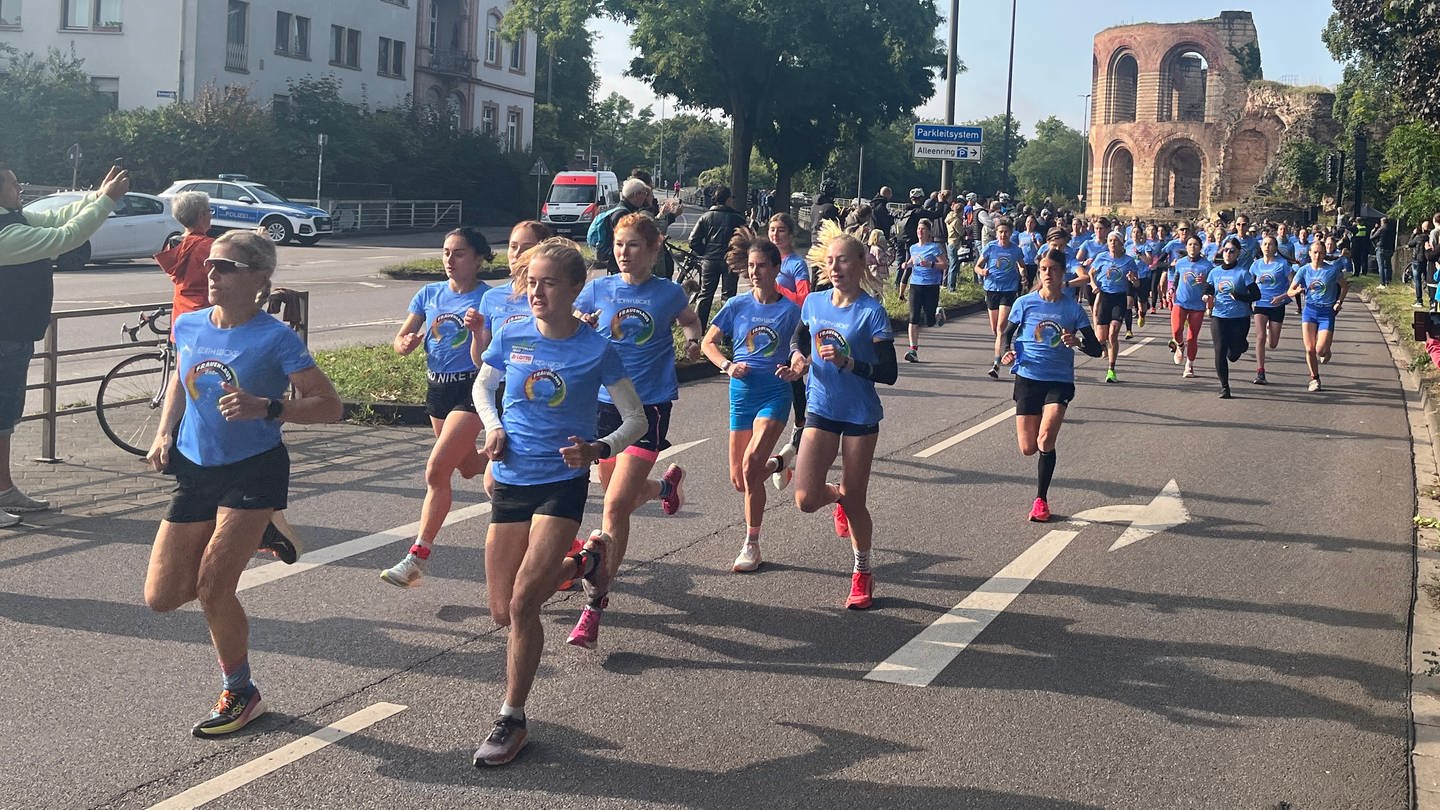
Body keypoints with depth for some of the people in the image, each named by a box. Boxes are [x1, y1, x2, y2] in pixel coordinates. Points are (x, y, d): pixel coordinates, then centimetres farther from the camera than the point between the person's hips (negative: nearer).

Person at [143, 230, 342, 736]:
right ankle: (250, 536, 33)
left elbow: (329, 406, -16)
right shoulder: (188, 326, 0)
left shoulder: (275, 338, -16)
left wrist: (266, 408, -30)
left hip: (253, 471, -6)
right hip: (195, 470, 6)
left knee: (212, 589, -11)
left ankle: (240, 696, 13)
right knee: (161, 598, 5)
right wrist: (164, 433, 6)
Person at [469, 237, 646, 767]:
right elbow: (481, 387, 17)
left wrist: (600, 448, -23)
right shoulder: (512, 337, -2)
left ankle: (512, 720, 2)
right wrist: (493, 427, -3)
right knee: (503, 612, 8)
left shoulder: (596, 350, -10)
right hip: (511, 481, 4)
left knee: (523, 602, -16)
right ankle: (583, 562, 36)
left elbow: (636, 419, -4)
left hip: (562, 484, -4)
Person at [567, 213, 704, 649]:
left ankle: (596, 602, -7)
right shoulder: (597, 290, 3)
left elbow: (691, 321, 20)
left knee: (616, 505, -13)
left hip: (649, 406, -4)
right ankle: (667, 484, 54)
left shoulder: (669, 293, -1)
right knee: (619, 494, 20)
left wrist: (693, 340, -2)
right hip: (605, 403, 4)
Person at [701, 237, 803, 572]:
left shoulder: (790, 310, -3)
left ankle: (751, 545, -9)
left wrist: (795, 371, -18)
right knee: (739, 480, 8)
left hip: (775, 394, -3)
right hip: (742, 393, 4)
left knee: (751, 465, -22)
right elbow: (708, 343, 8)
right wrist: (728, 365, -10)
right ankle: (777, 465, 45)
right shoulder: (737, 305, 2)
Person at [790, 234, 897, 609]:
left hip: (860, 414, -3)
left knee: (854, 500, 5)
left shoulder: (872, 312, -12)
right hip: (821, 410, 3)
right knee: (806, 499, -7)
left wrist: (848, 363, -27)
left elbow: (889, 373, -14)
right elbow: (799, 335, 22)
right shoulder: (814, 302, 0)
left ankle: (862, 574, 28)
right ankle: (837, 495, 31)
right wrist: (797, 354, -1)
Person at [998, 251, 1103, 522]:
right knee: (1028, 449, 0)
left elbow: (1096, 348, 1)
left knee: (1045, 439, -20)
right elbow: (1007, 334, 13)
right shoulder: (1025, 303, 0)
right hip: (1028, 378, 1)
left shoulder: (1073, 308, -2)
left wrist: (1078, 342, -20)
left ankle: (1041, 499, -4)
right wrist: (1008, 352, -8)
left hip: (1059, 380, -1)